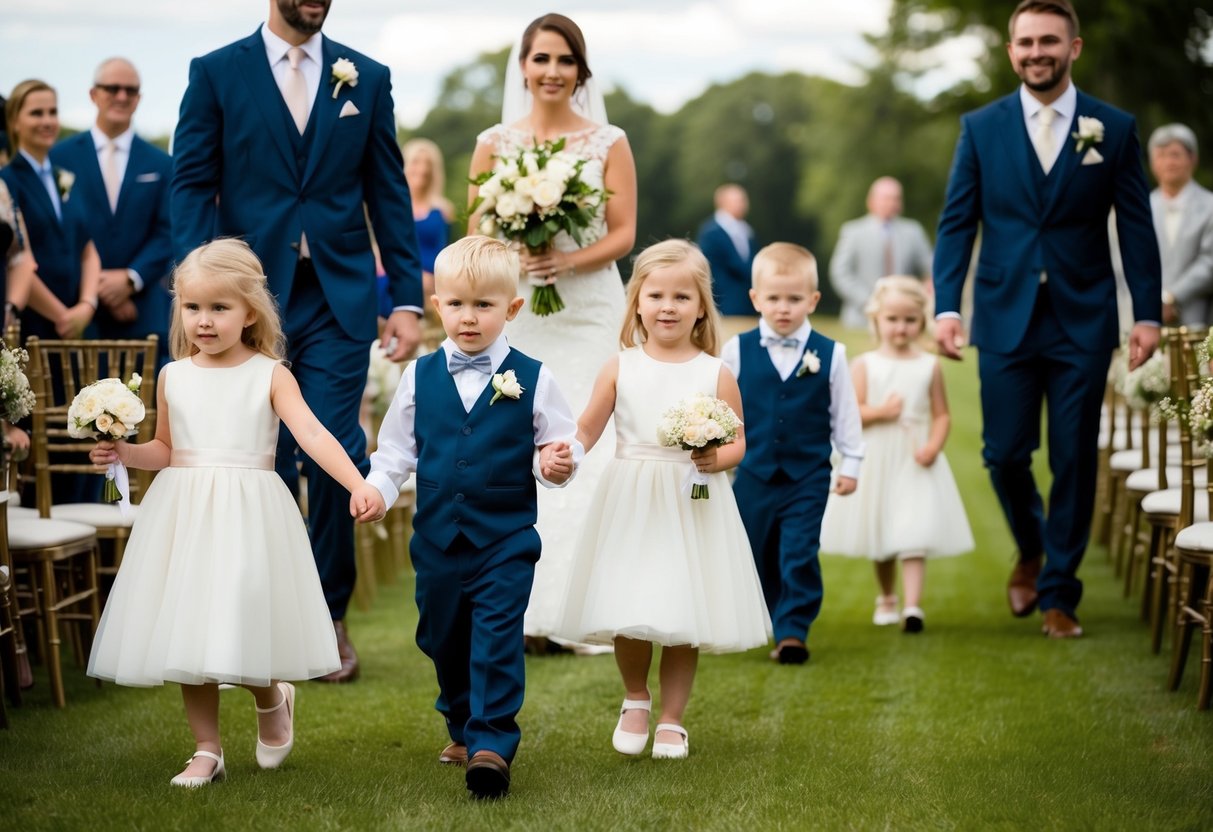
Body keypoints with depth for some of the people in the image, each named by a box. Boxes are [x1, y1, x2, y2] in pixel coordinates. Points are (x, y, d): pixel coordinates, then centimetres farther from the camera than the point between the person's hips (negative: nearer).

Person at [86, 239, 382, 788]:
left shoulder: (269, 375, -4)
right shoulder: (173, 377, 6)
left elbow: (312, 433, -17)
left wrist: (356, 484, -31)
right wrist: (126, 453, -3)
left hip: (247, 515, -3)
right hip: (183, 513, 3)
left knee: (242, 620, -8)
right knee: (187, 631, 4)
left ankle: (272, 700, 26)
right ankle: (206, 750, 16)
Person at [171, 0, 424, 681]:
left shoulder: (367, 79, 9)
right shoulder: (217, 74, 4)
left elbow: (389, 195, 9)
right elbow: (191, 186, 0)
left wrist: (408, 299, 3)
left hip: (338, 299, 1)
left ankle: (330, 615, 13)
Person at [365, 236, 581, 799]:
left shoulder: (532, 379, -4)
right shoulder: (419, 377, 3)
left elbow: (559, 446, 2)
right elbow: (396, 450, 9)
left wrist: (557, 464, -20)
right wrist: (377, 488, -8)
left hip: (506, 539, -4)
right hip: (437, 537, 4)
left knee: (497, 640, -10)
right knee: (442, 640, 16)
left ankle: (492, 744, -7)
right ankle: (463, 729, 35)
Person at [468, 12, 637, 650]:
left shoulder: (609, 143, 5)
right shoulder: (494, 143, 8)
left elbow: (623, 234, 0)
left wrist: (567, 261, -17)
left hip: (591, 316, -1)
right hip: (516, 319, 1)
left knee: (587, 452, -7)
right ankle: (526, 611, 2)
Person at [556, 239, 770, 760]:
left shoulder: (715, 374, 0)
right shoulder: (620, 368, 2)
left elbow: (738, 441, 3)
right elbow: (586, 430, 2)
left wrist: (718, 458, -18)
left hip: (693, 507, 0)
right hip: (629, 506, 1)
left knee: (683, 622, 3)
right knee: (627, 615, 0)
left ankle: (671, 719, 20)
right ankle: (635, 700, 27)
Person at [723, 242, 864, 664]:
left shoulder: (829, 354, -3)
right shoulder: (737, 350, -3)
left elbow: (844, 413, 5)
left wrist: (850, 463, 5)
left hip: (808, 477, -1)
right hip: (752, 476, 2)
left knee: (799, 557, -8)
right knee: (756, 558, 12)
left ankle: (793, 632, -3)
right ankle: (765, 623, 30)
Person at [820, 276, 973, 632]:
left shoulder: (929, 366, 2)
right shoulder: (864, 364, 0)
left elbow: (942, 415, 1)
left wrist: (934, 445, -15)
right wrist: (880, 412, -20)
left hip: (915, 460, -1)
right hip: (874, 460, 1)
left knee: (914, 533, -12)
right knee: (880, 535, 13)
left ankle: (912, 605, -17)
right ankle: (886, 597, 32)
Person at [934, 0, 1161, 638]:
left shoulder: (1114, 129, 2)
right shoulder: (981, 127, 4)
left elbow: (1136, 227, 2)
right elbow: (956, 222, 3)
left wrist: (1147, 313, -4)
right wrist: (945, 306, -8)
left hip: (1082, 321, 0)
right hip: (1006, 317, 1)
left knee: (1075, 461, 3)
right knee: (1004, 453, 2)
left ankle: (1058, 591, 16)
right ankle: (1030, 551, 31)